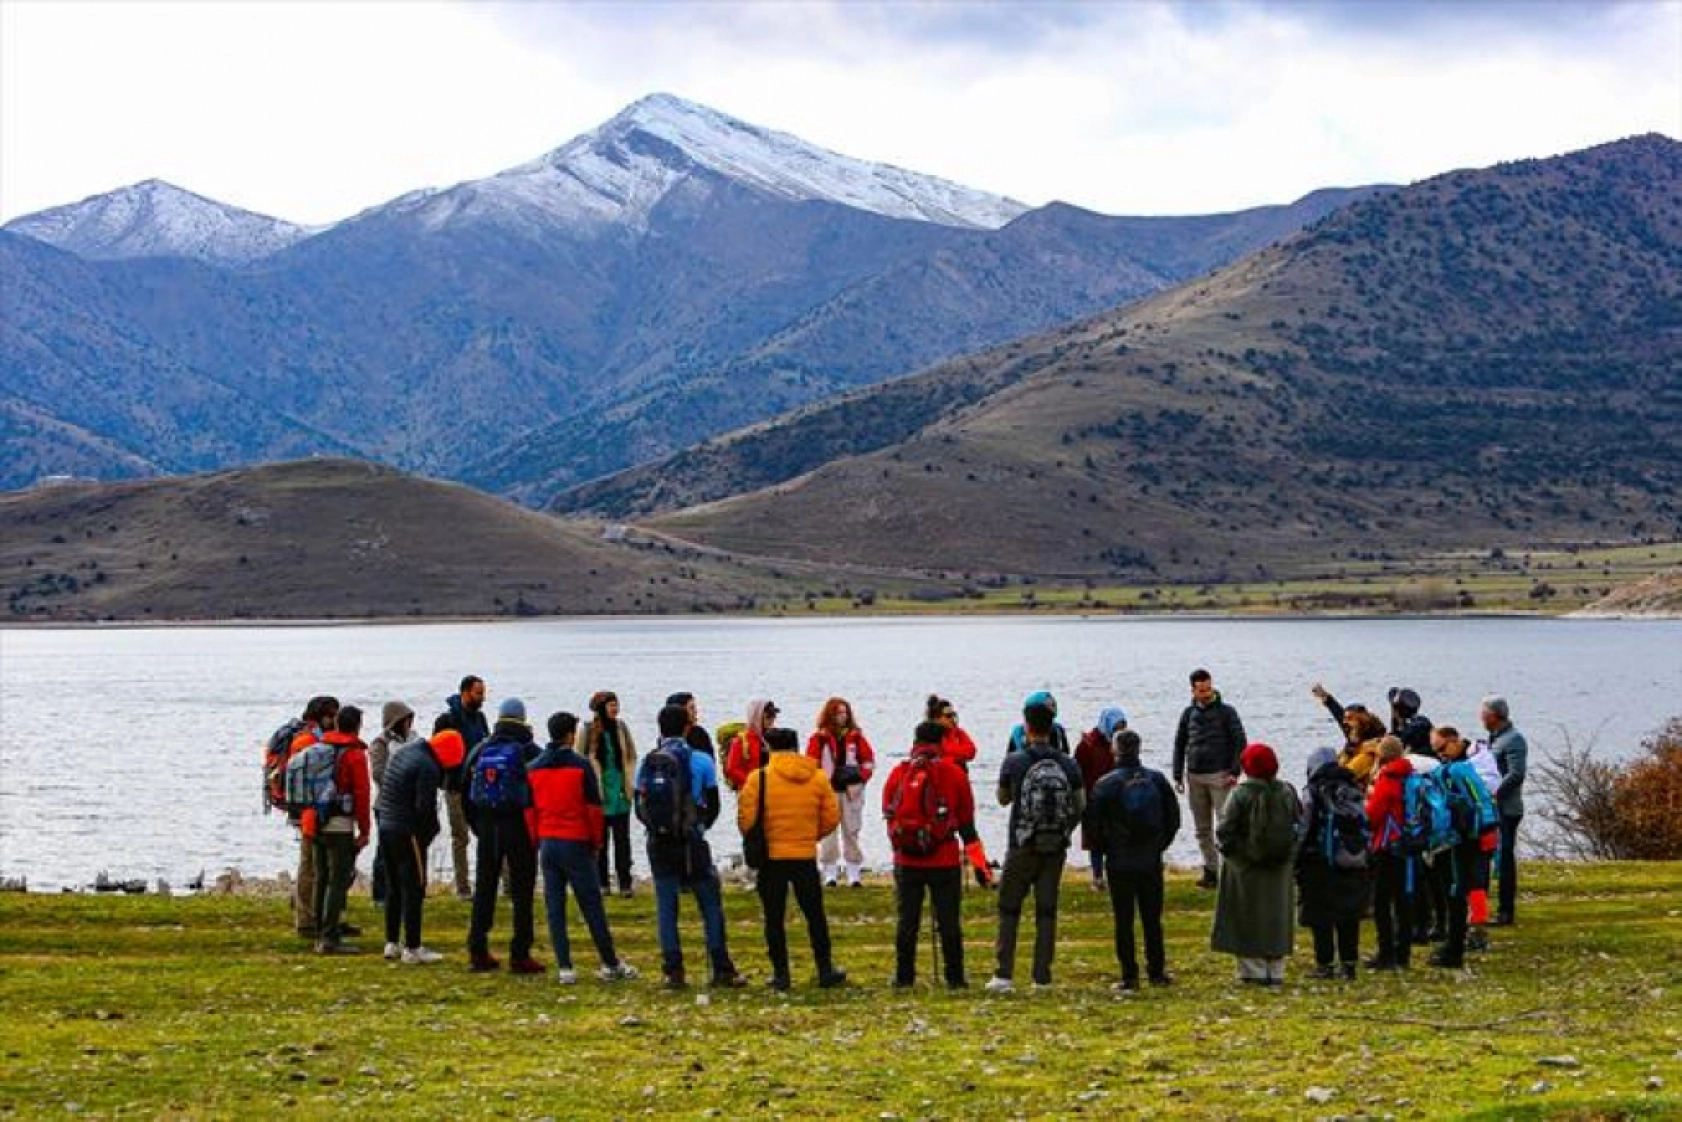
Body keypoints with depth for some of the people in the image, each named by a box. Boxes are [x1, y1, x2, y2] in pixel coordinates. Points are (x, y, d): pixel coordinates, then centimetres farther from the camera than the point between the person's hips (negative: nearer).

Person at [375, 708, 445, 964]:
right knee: (414, 890, -2)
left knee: (394, 887, 17)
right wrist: (431, 832, -4)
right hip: (408, 832, -9)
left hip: (386, 826, 9)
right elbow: (424, 807, -19)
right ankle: (412, 949, 0)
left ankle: (392, 943, 24)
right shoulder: (427, 766, -17)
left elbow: (383, 780, 13)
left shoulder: (400, 752, 10)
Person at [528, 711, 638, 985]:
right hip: (576, 842, -4)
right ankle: (610, 964, 7)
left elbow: (529, 809, 9)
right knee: (592, 905, 2)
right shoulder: (581, 766, -8)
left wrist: (538, 841, 15)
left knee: (554, 907, 5)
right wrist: (597, 840, 5)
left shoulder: (533, 768, 7)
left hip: (547, 842, 4)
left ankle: (564, 968, 2)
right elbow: (593, 807, -7)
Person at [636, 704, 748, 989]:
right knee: (711, 905, 6)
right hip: (692, 844, -2)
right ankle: (722, 969, 6)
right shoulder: (701, 761, -5)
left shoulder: (647, 764, 1)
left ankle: (673, 971, 6)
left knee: (666, 907, 8)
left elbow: (640, 808, 4)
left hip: (659, 845, 2)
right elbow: (713, 806, 1)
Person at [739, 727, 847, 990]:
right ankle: (826, 970, 16)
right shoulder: (818, 778, 1)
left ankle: (781, 974, 7)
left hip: (771, 857, -2)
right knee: (815, 914, 13)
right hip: (806, 857, 2)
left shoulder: (759, 777, -8)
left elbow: (746, 818, -9)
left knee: (775, 917, 7)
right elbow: (832, 818, 4)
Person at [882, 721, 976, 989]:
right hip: (945, 859, -2)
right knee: (948, 919, 4)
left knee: (906, 919, 9)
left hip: (906, 859, 2)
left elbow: (888, 813, 9)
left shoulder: (898, 773, 1)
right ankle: (955, 977, 6)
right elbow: (966, 817, 2)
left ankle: (904, 977, 11)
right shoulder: (954, 773, -3)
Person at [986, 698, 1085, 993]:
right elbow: (1081, 805, 7)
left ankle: (1004, 975, 1)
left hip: (1023, 846, -2)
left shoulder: (1014, 762, -8)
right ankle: (1042, 977, 7)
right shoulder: (1068, 764, 0)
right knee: (1047, 911, 8)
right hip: (1056, 847, 2)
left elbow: (1003, 799, 8)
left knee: (1009, 909, 7)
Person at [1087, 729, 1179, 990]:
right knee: (1152, 920, 11)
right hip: (1152, 861, 3)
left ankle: (1129, 976, 2)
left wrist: (1103, 850, 7)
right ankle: (1157, 972, 14)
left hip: (1120, 863, -3)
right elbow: (1174, 817, 7)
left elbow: (1093, 823, -8)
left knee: (1124, 921, 2)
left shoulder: (1106, 784, -9)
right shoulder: (1157, 779, 1)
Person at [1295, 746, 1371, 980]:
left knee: (1322, 917, 2)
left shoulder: (1313, 792, -8)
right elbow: (1367, 827, 11)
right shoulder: (1355, 791, 8)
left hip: (1322, 864, -5)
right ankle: (1349, 964, 11)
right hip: (1354, 863, 5)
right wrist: (1364, 857, 16)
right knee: (1349, 917, 11)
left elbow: (1303, 830, -9)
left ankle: (1325, 965, 3)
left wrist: (1296, 863, -2)